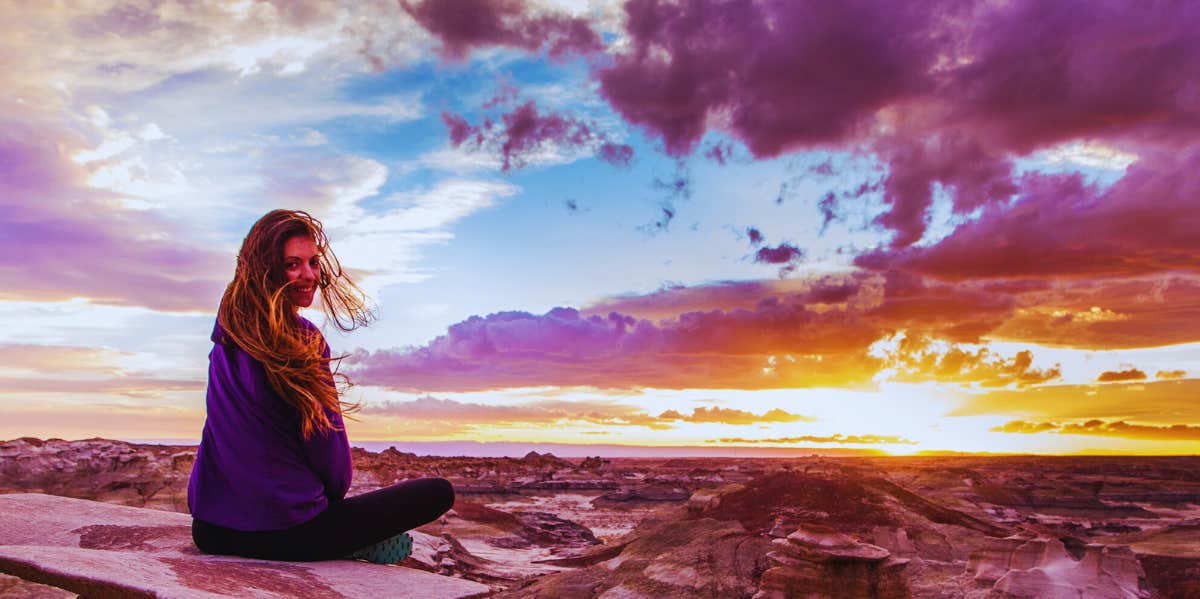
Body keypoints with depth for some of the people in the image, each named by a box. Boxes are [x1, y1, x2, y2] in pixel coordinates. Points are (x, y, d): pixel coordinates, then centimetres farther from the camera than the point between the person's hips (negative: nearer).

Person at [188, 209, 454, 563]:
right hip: (283, 534, -8)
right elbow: (328, 446, -9)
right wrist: (334, 491, 7)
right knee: (438, 492, -3)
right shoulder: (303, 340, -16)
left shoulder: (225, 332, 6)